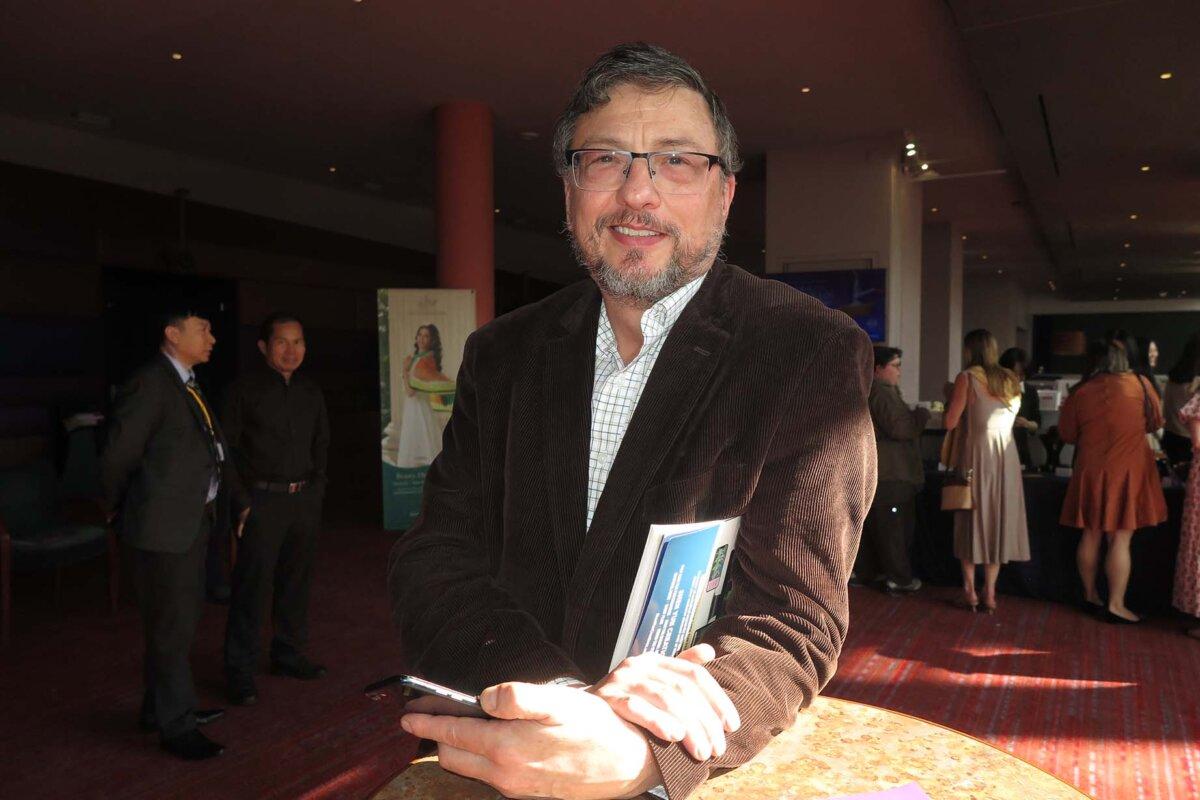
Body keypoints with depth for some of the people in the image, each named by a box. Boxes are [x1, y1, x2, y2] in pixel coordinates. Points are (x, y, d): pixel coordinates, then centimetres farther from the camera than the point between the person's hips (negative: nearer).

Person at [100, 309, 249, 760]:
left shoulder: (189, 386, 11)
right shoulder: (149, 386, -18)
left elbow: (215, 450, 17)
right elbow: (117, 457, -15)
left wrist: (240, 500, 16)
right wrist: (118, 508, 0)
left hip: (193, 524, 10)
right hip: (162, 528, -10)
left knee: (183, 618, 21)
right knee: (171, 628, 1)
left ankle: (160, 708, 38)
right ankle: (176, 728, 15)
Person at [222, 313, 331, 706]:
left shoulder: (311, 392, 11)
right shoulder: (245, 390, -5)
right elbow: (227, 447, -5)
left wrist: (317, 482, 11)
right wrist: (245, 494, -10)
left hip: (305, 499, 6)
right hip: (262, 500, -6)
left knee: (296, 581, 14)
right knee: (252, 586, -4)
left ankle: (288, 655, 28)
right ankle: (239, 672, 6)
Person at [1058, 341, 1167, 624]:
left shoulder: (1080, 392, -3)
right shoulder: (1140, 384, -4)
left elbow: (1067, 434, 6)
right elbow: (1156, 422, 9)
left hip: (1091, 471, 2)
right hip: (1127, 471, -2)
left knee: (1090, 536, 12)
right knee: (1120, 540, 0)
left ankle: (1090, 596, 24)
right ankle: (1116, 604, 3)